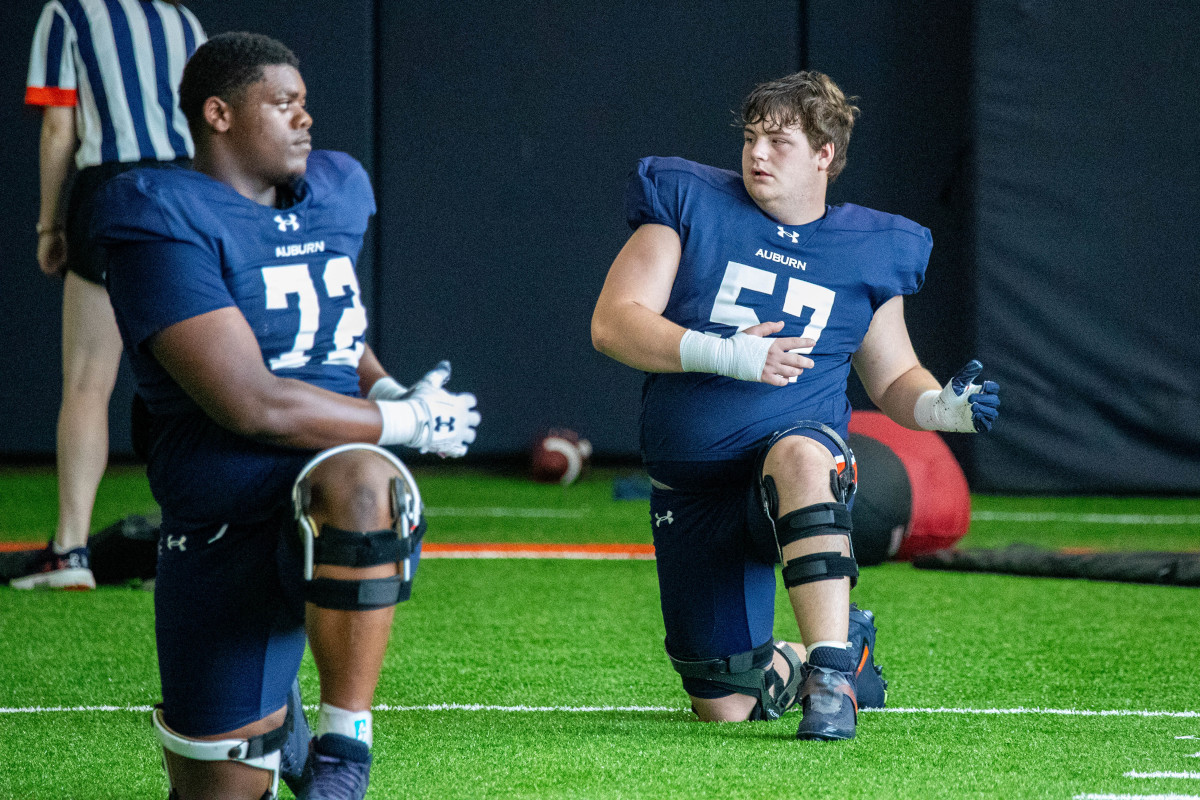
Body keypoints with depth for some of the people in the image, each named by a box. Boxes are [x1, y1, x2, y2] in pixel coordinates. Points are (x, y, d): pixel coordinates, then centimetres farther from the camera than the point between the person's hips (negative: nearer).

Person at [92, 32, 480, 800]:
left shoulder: (333, 197, 14)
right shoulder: (167, 222, -10)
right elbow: (250, 404, -18)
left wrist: (385, 387, 11)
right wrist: (406, 422, -10)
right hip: (224, 528, -3)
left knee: (357, 484, -38)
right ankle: (272, 710, 43)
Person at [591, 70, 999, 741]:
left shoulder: (868, 249, 7)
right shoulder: (691, 204, 1)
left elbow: (893, 378, 18)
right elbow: (613, 324, -7)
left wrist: (940, 406, -5)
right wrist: (722, 354, -21)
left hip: (807, 452, -2)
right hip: (693, 494, 2)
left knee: (796, 455, -42)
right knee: (725, 706, 3)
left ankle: (829, 673, -39)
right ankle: (844, 646, 36)